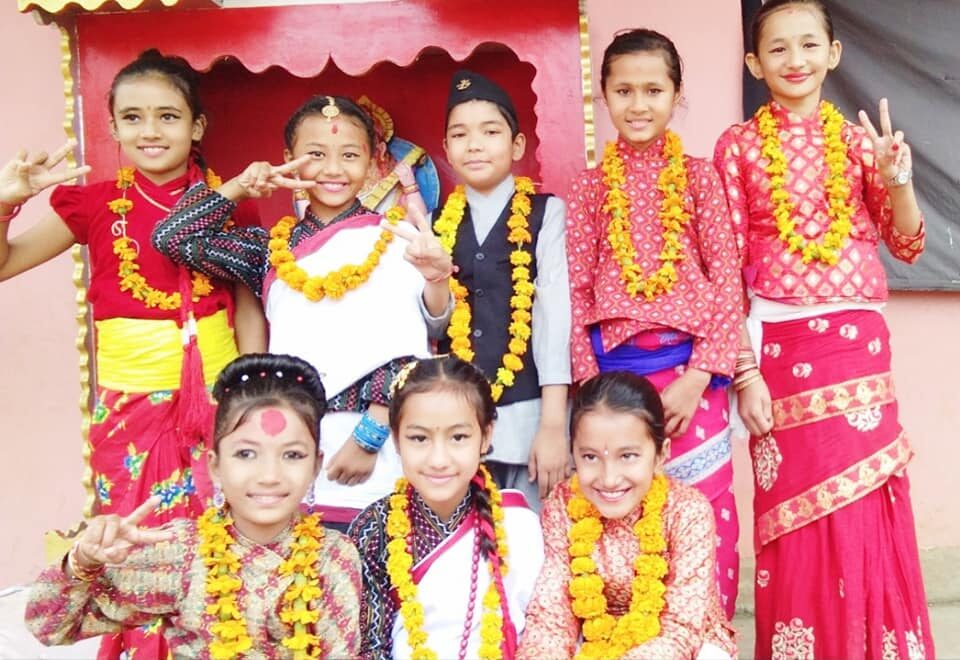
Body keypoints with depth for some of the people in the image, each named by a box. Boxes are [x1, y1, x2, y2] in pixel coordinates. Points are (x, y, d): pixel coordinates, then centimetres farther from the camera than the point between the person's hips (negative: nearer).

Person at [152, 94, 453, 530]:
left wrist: (368, 438, -10)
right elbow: (172, 238, 10)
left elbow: (404, 352, -5)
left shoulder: (395, 241, 0)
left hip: (374, 451, -3)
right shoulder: (274, 249, 11)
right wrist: (239, 187, 5)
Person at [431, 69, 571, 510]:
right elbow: (434, 328, 11)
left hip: (528, 414, -3)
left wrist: (554, 424, -12)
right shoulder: (437, 223, 9)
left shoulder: (547, 213, 0)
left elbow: (555, 316, -7)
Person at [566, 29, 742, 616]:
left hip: (690, 366, -1)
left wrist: (700, 376, -9)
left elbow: (727, 278, 0)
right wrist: (588, 382, -5)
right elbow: (576, 290, 5)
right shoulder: (589, 188, 9)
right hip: (615, 368, 1)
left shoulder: (699, 176, 6)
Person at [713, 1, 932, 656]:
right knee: (796, 519, 6)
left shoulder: (859, 137, 7)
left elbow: (907, 245, 9)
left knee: (865, 517, 6)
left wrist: (897, 180, -10)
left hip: (858, 343, 2)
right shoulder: (738, 145, 2)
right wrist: (743, 369, -7)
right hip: (778, 347, -1)